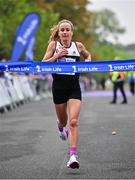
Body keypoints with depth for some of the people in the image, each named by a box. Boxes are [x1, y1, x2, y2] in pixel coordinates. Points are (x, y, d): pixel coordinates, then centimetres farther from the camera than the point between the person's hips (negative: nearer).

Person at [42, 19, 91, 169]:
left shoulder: (78, 46, 6)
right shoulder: (54, 45, 1)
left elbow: (87, 55, 27)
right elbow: (43, 64, -4)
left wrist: (88, 61, 4)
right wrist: (56, 56, -18)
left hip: (74, 87, 0)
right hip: (58, 87, 0)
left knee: (73, 122, -15)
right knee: (63, 121, 16)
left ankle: (73, 156, -19)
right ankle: (61, 128, 55)